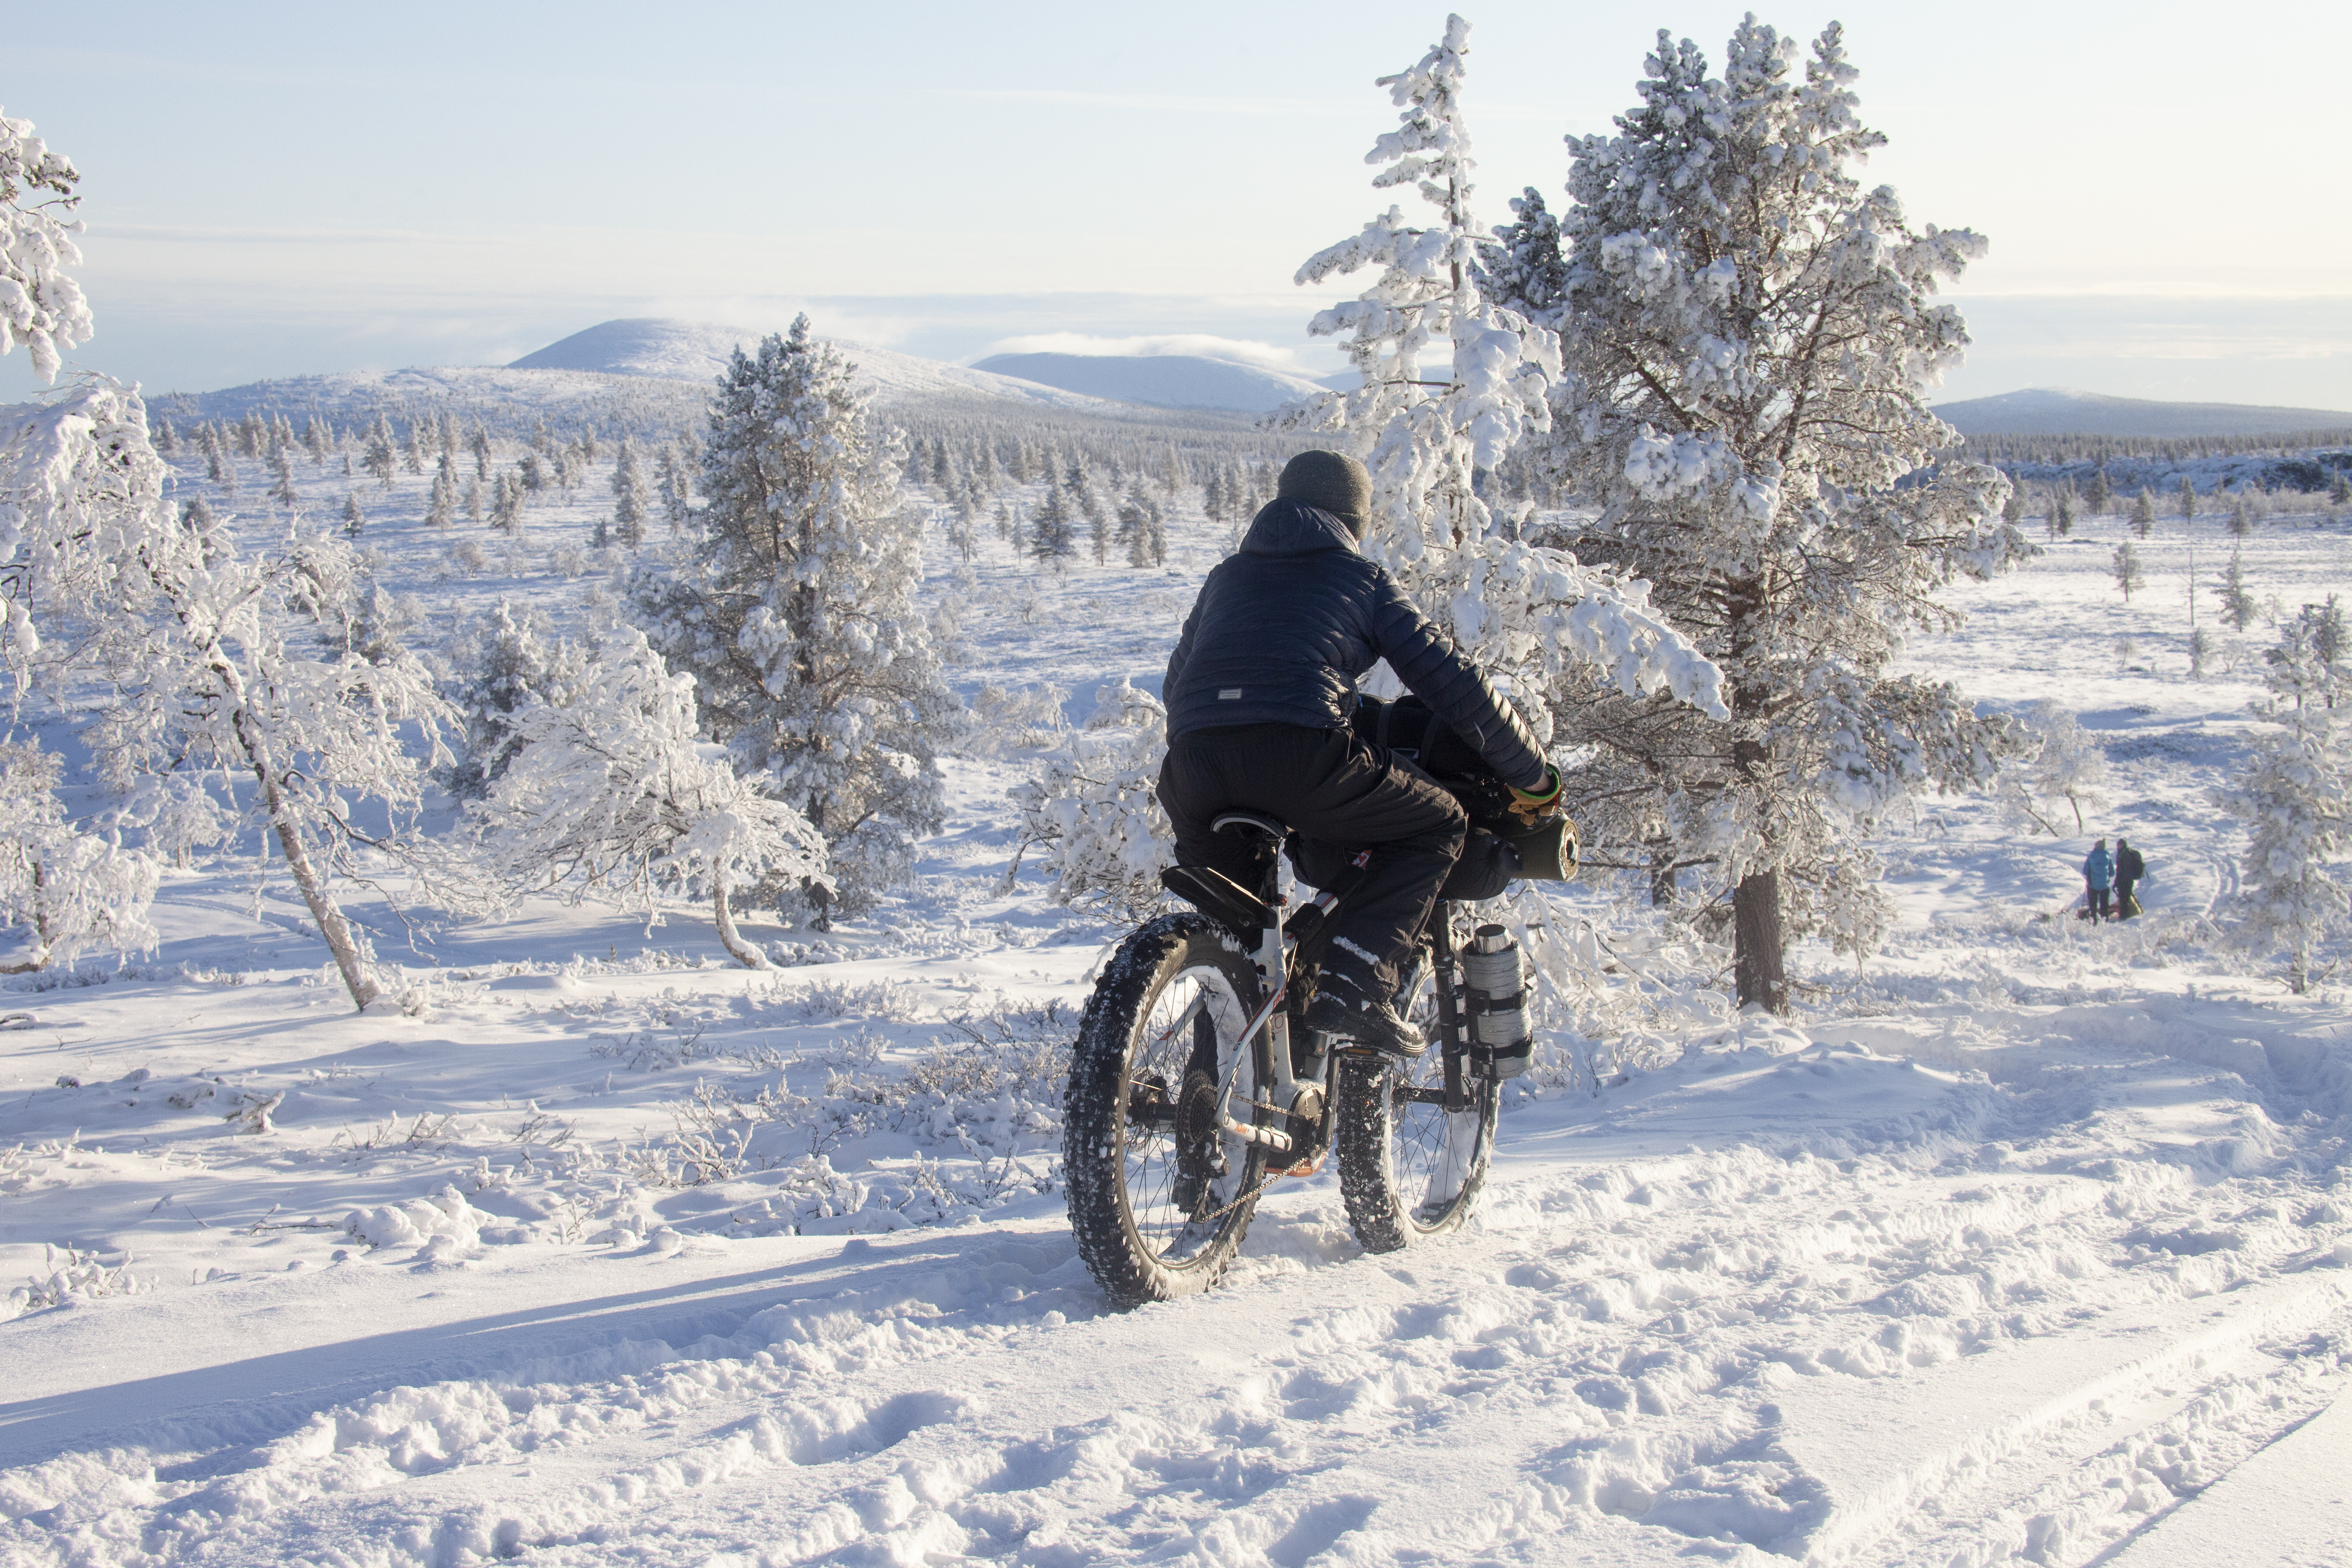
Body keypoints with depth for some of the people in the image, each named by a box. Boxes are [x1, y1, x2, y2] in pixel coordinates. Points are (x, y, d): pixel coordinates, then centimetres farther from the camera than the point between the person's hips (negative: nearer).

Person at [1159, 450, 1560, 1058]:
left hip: (1192, 764, 5)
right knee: (1438, 825, 15)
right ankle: (1354, 986, -1)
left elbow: (1175, 682, 40)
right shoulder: (1362, 580, 19)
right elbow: (1454, 683, 17)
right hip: (1301, 759, -5)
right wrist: (1534, 779, 26)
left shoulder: (1226, 575, 31)